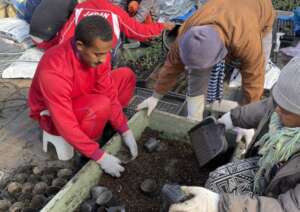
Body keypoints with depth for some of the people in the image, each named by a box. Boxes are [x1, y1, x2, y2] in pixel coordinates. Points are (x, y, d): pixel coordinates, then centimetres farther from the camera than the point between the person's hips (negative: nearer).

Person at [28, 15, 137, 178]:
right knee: (100, 106, -36)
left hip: (83, 100, 7)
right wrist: (100, 157, -31)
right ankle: (88, 155, -8)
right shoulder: (54, 72, -39)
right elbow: (66, 125, -35)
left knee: (126, 76, -3)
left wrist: (125, 131, -14)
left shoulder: (98, 51, -19)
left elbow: (109, 93, -12)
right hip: (53, 116, -6)